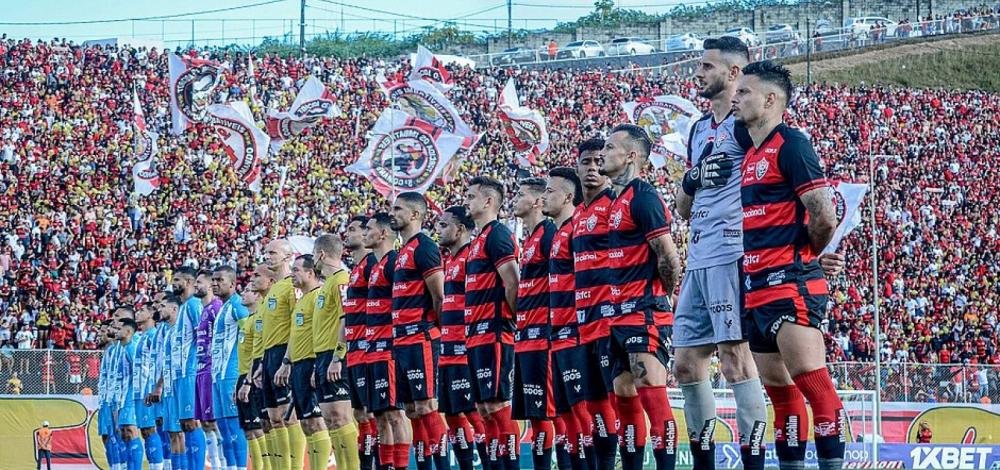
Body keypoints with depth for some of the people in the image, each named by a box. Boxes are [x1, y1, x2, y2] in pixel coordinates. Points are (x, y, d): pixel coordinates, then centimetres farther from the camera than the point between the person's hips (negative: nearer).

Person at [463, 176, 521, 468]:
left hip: (493, 334, -10)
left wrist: (511, 319, -8)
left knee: (496, 405, -11)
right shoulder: (479, 240, 20)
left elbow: (512, 283, -17)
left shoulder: (497, 235, -10)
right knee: (484, 407, 9)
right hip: (476, 336, 10)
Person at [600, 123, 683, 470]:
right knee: (625, 396, 12)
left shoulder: (643, 198, -12)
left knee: (652, 394, -15)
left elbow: (669, 259, -16)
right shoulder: (618, 200, 17)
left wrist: (657, 298, -3)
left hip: (644, 313, -10)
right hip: (622, 315, 10)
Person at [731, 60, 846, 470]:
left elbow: (823, 216, -14)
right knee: (777, 385, 10)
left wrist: (803, 253, 0)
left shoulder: (790, 144, -8)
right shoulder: (751, 155, 19)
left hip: (790, 283, -9)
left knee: (807, 374, -16)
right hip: (756, 288, 10)